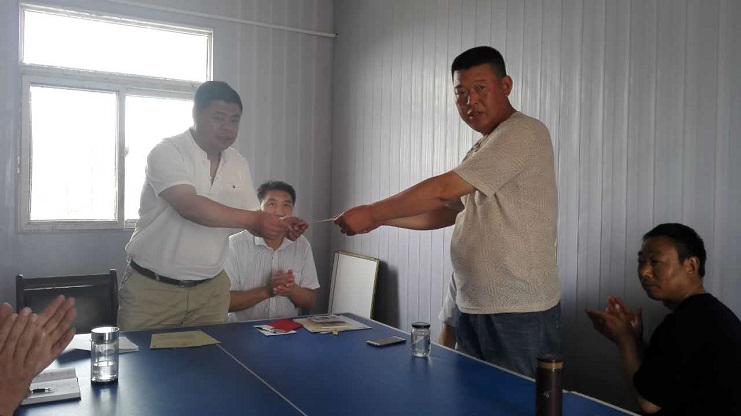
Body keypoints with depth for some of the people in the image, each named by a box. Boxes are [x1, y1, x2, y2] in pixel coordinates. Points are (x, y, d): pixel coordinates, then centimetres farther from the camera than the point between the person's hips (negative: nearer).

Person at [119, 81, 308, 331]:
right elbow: (190, 207, -28)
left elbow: (250, 222, 6)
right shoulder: (167, 153, -13)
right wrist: (255, 219, -33)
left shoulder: (238, 164, 4)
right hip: (152, 287, -4)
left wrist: (280, 227, -15)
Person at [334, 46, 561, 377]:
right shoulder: (481, 150, 17)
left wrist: (372, 212, -13)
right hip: (473, 308, 9)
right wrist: (381, 220, 7)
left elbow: (444, 189, -20)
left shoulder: (524, 133, -14)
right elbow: (448, 211, 17)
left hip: (520, 312, -8)